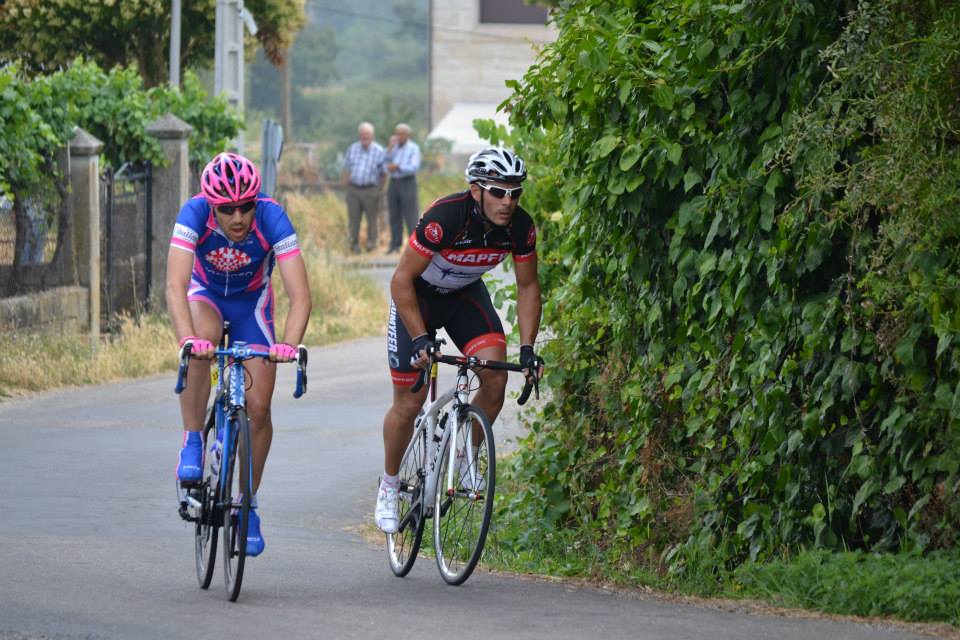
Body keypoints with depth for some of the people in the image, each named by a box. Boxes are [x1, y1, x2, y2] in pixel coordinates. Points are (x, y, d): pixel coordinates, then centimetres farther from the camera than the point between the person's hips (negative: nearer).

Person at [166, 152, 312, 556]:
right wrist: (187, 339, -59)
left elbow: (300, 295, -38)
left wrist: (289, 343, -55)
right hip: (206, 294, -1)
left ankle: (248, 505, 12)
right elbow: (175, 285, -42)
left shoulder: (272, 217, -33)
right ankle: (192, 446, -21)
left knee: (258, 407, -7)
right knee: (202, 343, -36)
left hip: (252, 302, 1)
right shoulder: (195, 213, -34)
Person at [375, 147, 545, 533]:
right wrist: (421, 339, -33)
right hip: (417, 295, -4)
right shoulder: (446, 218, -36)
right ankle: (389, 485, 17)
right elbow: (402, 280, -28)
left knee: (495, 378, -18)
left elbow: (527, 287, -6)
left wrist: (527, 348, -14)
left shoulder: (520, 226, -21)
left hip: (465, 294, 4)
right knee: (409, 404, -5)